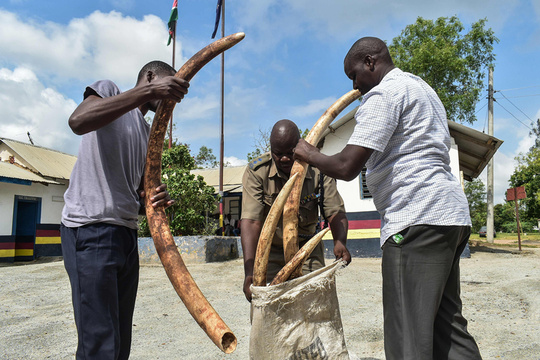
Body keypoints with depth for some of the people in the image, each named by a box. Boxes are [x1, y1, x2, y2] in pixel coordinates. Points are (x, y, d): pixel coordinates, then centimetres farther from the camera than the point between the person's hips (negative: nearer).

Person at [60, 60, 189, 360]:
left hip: (126, 232, 8)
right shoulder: (109, 90, 2)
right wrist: (149, 90, -23)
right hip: (91, 230, -8)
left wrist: (155, 199, -2)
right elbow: (78, 121, -21)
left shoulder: (148, 133, 23)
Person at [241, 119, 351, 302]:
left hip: (307, 248, 1)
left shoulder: (318, 169, -15)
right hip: (269, 250, -1)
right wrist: (249, 271, -38)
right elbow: (251, 220, -28)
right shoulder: (257, 171, -20)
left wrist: (340, 242, -38)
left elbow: (335, 211, -16)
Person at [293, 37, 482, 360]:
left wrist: (309, 154, 3)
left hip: (418, 218, -11)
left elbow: (347, 167, -15)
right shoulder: (422, 88, 25)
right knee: (447, 323, 14)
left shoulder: (383, 94, -6)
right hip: (452, 214, 11)